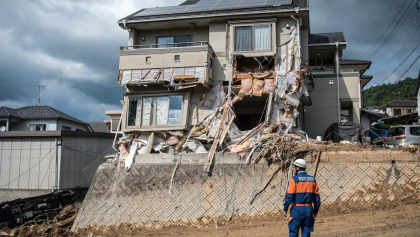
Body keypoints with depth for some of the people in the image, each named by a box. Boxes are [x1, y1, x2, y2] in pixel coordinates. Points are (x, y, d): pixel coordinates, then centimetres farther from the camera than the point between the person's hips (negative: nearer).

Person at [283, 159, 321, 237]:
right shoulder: (313, 180, 8)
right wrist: (316, 210, 18)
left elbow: (289, 196, -12)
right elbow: (317, 197, 10)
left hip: (297, 209, -5)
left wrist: (285, 209, -4)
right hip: (309, 209, 5)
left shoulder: (294, 179, -8)